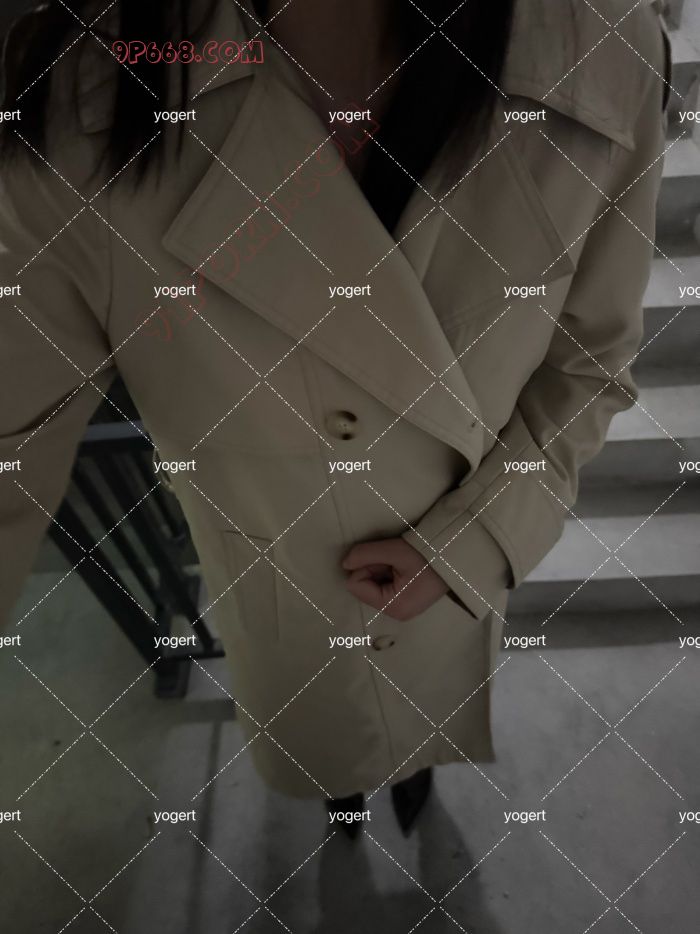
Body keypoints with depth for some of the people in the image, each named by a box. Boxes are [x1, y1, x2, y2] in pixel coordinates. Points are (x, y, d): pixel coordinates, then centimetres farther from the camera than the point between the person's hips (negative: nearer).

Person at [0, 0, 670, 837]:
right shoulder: (71, 97, -30)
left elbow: (589, 362, -10)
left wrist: (471, 540, -20)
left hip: (456, 569, 1)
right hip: (277, 602, 0)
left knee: (426, 724, 38)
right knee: (318, 744, 37)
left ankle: (413, 768, 79)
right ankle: (344, 777, 79)